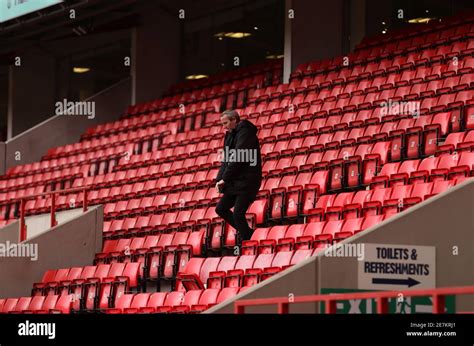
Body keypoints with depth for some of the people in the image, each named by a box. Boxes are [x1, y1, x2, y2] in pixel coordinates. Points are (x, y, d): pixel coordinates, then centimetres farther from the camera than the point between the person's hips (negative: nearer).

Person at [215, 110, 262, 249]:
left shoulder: (245, 133, -13)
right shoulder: (230, 135, 15)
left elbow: (237, 159, -19)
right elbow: (226, 159, 14)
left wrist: (224, 179, -16)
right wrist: (219, 179, 1)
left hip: (247, 182, -10)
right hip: (235, 182, 10)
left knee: (238, 214, -15)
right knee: (221, 209, 12)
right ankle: (245, 232, 20)